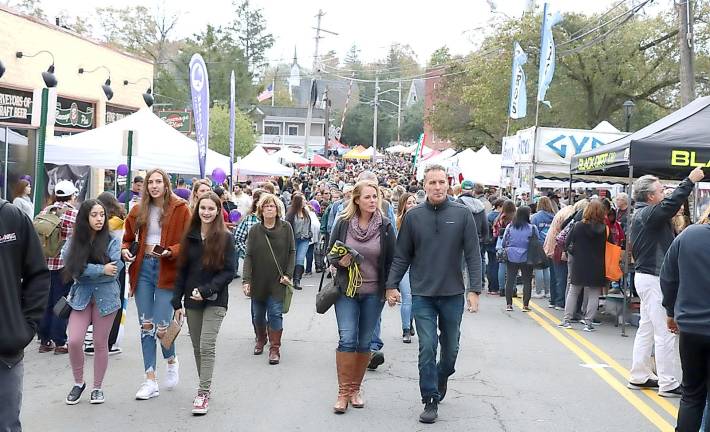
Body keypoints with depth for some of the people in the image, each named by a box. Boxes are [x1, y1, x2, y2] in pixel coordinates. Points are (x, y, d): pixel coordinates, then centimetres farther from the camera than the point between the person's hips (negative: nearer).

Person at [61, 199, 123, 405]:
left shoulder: (112, 242, -4)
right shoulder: (73, 242, 0)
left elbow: (114, 271, -13)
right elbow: (73, 269, -11)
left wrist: (86, 271, -12)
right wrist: (101, 270, -16)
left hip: (105, 297, -1)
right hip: (81, 296, 1)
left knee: (100, 343, 7)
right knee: (74, 341, -8)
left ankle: (97, 388, 23)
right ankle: (78, 383, 16)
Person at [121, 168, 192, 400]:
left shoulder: (180, 209, -3)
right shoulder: (139, 210, 9)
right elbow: (128, 237, 18)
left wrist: (170, 251, -21)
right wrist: (125, 250, -3)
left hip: (167, 271, -4)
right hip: (142, 268, 4)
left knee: (161, 327, -8)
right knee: (146, 326, 6)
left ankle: (171, 360, 26)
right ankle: (151, 381, 14)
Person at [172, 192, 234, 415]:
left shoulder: (225, 238, -4)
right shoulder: (190, 237, 6)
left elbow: (229, 272, -7)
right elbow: (181, 271, 9)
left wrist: (206, 290, -18)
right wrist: (177, 302, 4)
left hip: (215, 300, -4)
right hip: (192, 300, 4)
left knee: (207, 346, -11)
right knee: (197, 348, 10)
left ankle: (203, 393, -7)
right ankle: (205, 387, 24)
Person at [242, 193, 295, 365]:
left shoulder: (286, 228, -2)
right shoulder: (254, 230, 0)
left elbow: (292, 252, 2)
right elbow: (248, 256, -3)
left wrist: (288, 274, -7)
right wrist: (246, 280, -11)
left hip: (277, 281, -2)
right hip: (258, 280, 2)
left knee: (275, 313, -7)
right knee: (258, 314, 13)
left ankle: (274, 348, 2)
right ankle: (260, 339, 38)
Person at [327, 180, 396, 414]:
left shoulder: (385, 226, -2)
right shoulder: (343, 223, -3)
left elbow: (391, 261, 4)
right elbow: (330, 252, 7)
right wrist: (339, 261, -14)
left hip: (373, 293, 1)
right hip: (346, 290, -1)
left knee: (364, 342, 8)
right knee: (347, 339, -10)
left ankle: (355, 389, 22)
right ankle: (343, 392, 0)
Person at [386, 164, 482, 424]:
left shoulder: (462, 214, -3)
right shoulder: (413, 217, 0)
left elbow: (473, 255, -4)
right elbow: (402, 256, 5)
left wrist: (474, 289, -10)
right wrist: (392, 285, 0)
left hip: (453, 294, 1)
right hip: (422, 295, 0)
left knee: (450, 348, 16)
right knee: (427, 348, -4)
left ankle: (441, 377, 45)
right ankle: (430, 401, 7)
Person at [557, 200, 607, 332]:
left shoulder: (578, 226, -6)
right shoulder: (604, 228, -8)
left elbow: (567, 244, -3)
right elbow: (607, 247, -4)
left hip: (579, 266, 1)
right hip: (596, 267, -1)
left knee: (573, 292, 13)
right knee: (593, 295, 7)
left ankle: (566, 320, 14)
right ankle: (588, 323, 6)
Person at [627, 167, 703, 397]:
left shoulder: (639, 215, 15)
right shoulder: (648, 214, -18)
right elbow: (670, 204, -34)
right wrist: (690, 181, -28)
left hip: (645, 275, 11)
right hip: (655, 278, -11)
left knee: (647, 328, 15)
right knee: (664, 332, -6)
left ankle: (639, 376, 22)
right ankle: (667, 383, -1)